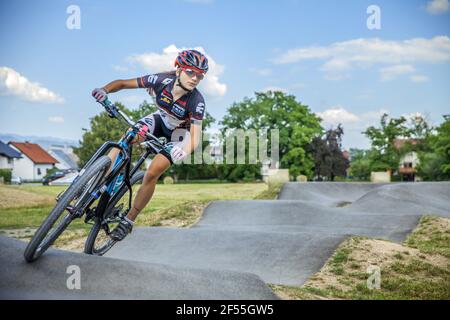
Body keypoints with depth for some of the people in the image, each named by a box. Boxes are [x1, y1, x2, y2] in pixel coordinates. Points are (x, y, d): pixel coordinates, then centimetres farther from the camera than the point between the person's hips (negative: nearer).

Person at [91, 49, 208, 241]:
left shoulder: (196, 101, -33)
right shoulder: (162, 80, -26)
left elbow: (195, 136, -37)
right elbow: (123, 83, -19)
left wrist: (186, 150, -59)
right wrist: (104, 90, -37)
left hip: (179, 132, -3)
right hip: (160, 120, 3)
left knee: (151, 173, -17)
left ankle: (129, 221, 0)